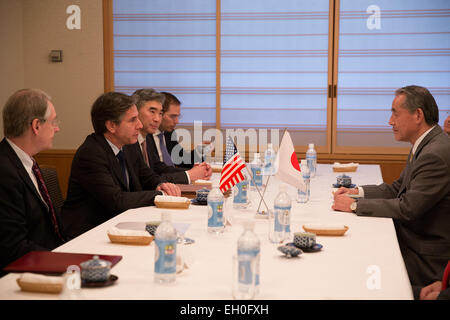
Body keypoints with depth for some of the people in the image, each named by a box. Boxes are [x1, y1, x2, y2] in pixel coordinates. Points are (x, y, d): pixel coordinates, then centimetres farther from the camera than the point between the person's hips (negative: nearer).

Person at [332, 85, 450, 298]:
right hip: (409, 239, 9)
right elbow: (397, 188, 16)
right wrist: (357, 192, 2)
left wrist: (355, 205, -19)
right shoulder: (424, 145, 8)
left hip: (424, 258, -9)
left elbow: (408, 208, -26)